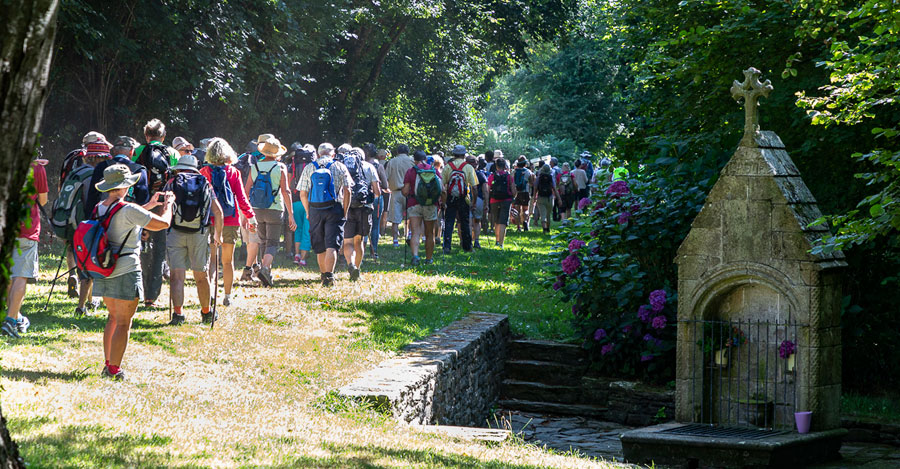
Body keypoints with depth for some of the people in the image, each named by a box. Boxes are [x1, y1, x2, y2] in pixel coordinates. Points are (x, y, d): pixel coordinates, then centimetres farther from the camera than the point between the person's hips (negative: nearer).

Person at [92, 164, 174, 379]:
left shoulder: (99, 209, 7)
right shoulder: (128, 210, -17)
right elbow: (163, 223, -13)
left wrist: (149, 205, 28)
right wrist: (167, 204, 6)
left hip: (103, 272, 8)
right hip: (126, 273, -8)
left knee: (113, 317, 21)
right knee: (123, 323, 0)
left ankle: (108, 364, 22)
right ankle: (114, 369, 1)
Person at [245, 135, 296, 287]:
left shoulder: (255, 167, 4)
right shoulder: (280, 168, -5)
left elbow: (246, 190, 3)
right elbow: (285, 192, -11)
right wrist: (291, 214, -8)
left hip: (257, 210, 3)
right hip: (274, 210, -3)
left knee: (263, 241, 18)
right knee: (272, 244, -1)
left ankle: (268, 271, 22)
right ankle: (265, 268, -24)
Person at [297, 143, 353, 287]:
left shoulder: (309, 168, 5)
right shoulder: (339, 167, 1)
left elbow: (303, 194, 3)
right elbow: (347, 191, -3)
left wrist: (308, 212, 13)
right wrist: (345, 211, 2)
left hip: (315, 210, 2)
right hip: (334, 210, -2)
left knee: (320, 247, 15)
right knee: (332, 245, -6)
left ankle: (324, 274, 25)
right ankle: (329, 274, -21)